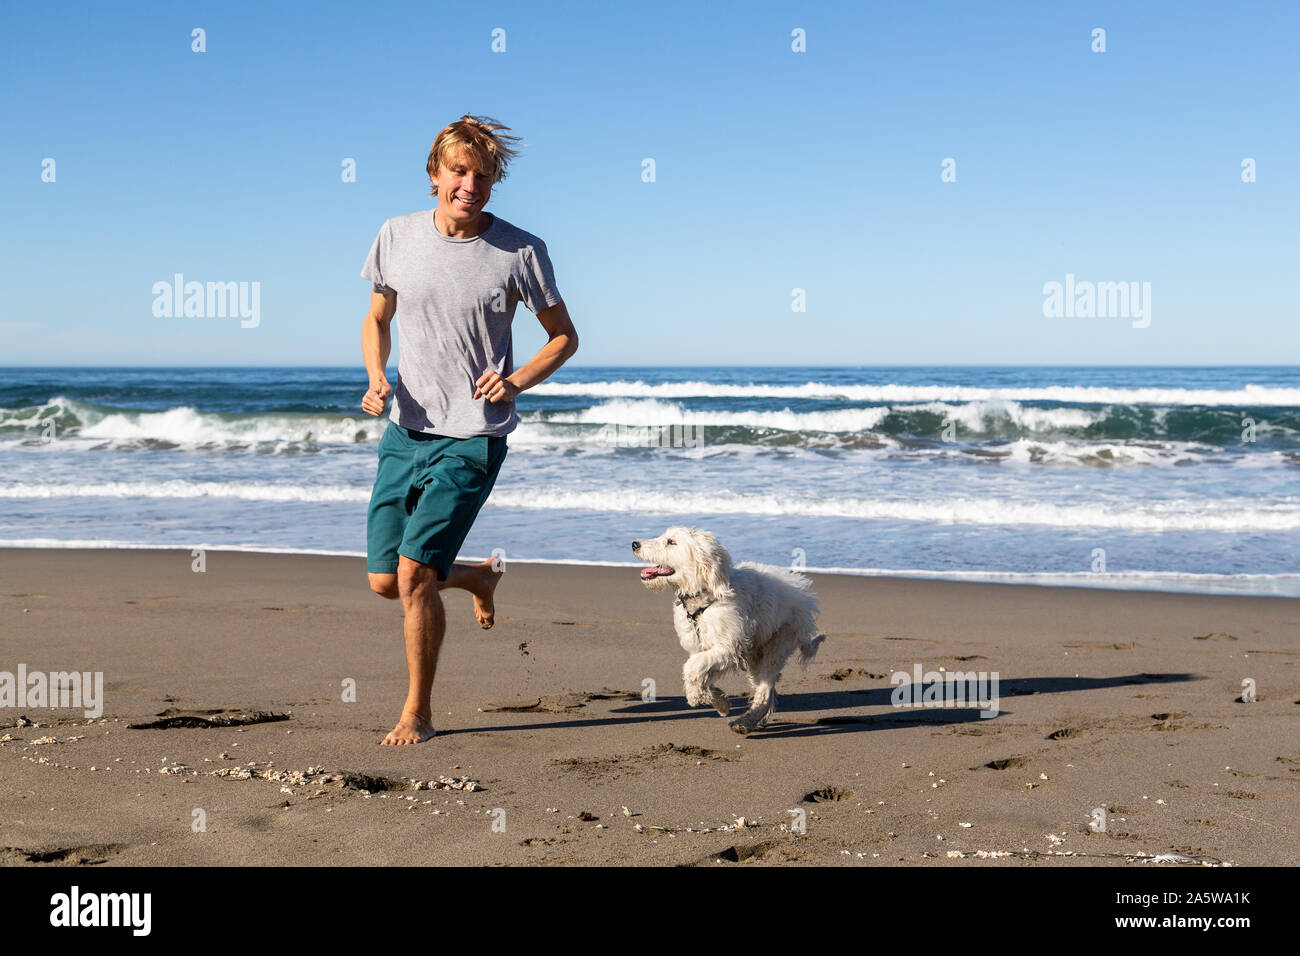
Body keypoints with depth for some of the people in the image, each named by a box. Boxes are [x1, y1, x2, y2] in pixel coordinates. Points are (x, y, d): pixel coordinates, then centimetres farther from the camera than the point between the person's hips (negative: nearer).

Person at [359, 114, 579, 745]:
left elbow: (564, 337, 3)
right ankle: (479, 575, 40)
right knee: (383, 582, 8)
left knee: (413, 573, -13)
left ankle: (418, 713, 6)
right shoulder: (397, 236, 0)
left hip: (473, 438, -4)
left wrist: (516, 382, -14)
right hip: (405, 431, 4)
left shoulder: (520, 252, -8)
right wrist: (377, 379, -7)